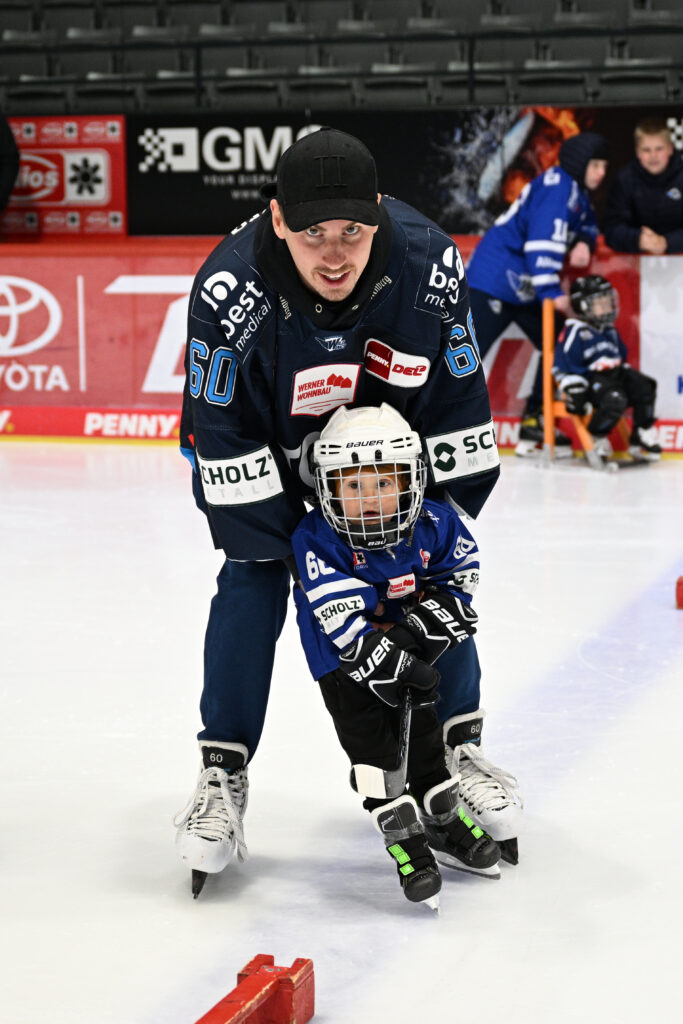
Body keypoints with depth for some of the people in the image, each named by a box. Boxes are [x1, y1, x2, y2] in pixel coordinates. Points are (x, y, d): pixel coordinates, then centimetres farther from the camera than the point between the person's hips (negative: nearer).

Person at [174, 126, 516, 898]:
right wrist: (280, 548, -26)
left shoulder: (428, 264, -29)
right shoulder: (229, 291, -36)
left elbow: (459, 406, -16)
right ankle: (223, 772, -4)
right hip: (266, 442, -2)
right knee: (253, 578, -13)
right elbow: (226, 439, -27)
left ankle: (458, 742, 16)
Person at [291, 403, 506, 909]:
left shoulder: (434, 524, -16)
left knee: (424, 734, 9)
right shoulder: (319, 540, -27)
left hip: (409, 650, 3)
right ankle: (405, 839, -6)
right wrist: (389, 663, -34)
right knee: (370, 741, -13)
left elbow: (459, 577, -4)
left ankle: (447, 821, 26)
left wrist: (421, 624, -19)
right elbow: (342, 616, -30)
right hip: (346, 661, -3)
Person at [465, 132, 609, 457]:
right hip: (495, 280, -10)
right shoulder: (556, 187, -17)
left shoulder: (577, 192, 14)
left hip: (525, 286, 10)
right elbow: (542, 240, -26)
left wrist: (583, 243, 2)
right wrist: (552, 292, -28)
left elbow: (586, 225, 27)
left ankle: (534, 424, 16)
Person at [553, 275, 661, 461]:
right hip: (590, 380, -9)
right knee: (615, 400, -33)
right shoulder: (575, 331, -10)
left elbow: (622, 357, 31)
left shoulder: (610, 331, 19)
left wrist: (629, 375, 24)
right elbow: (563, 365, -15)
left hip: (614, 376, 9)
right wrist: (574, 391, -19)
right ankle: (595, 439, -11)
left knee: (644, 387, -10)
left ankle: (641, 439, -3)